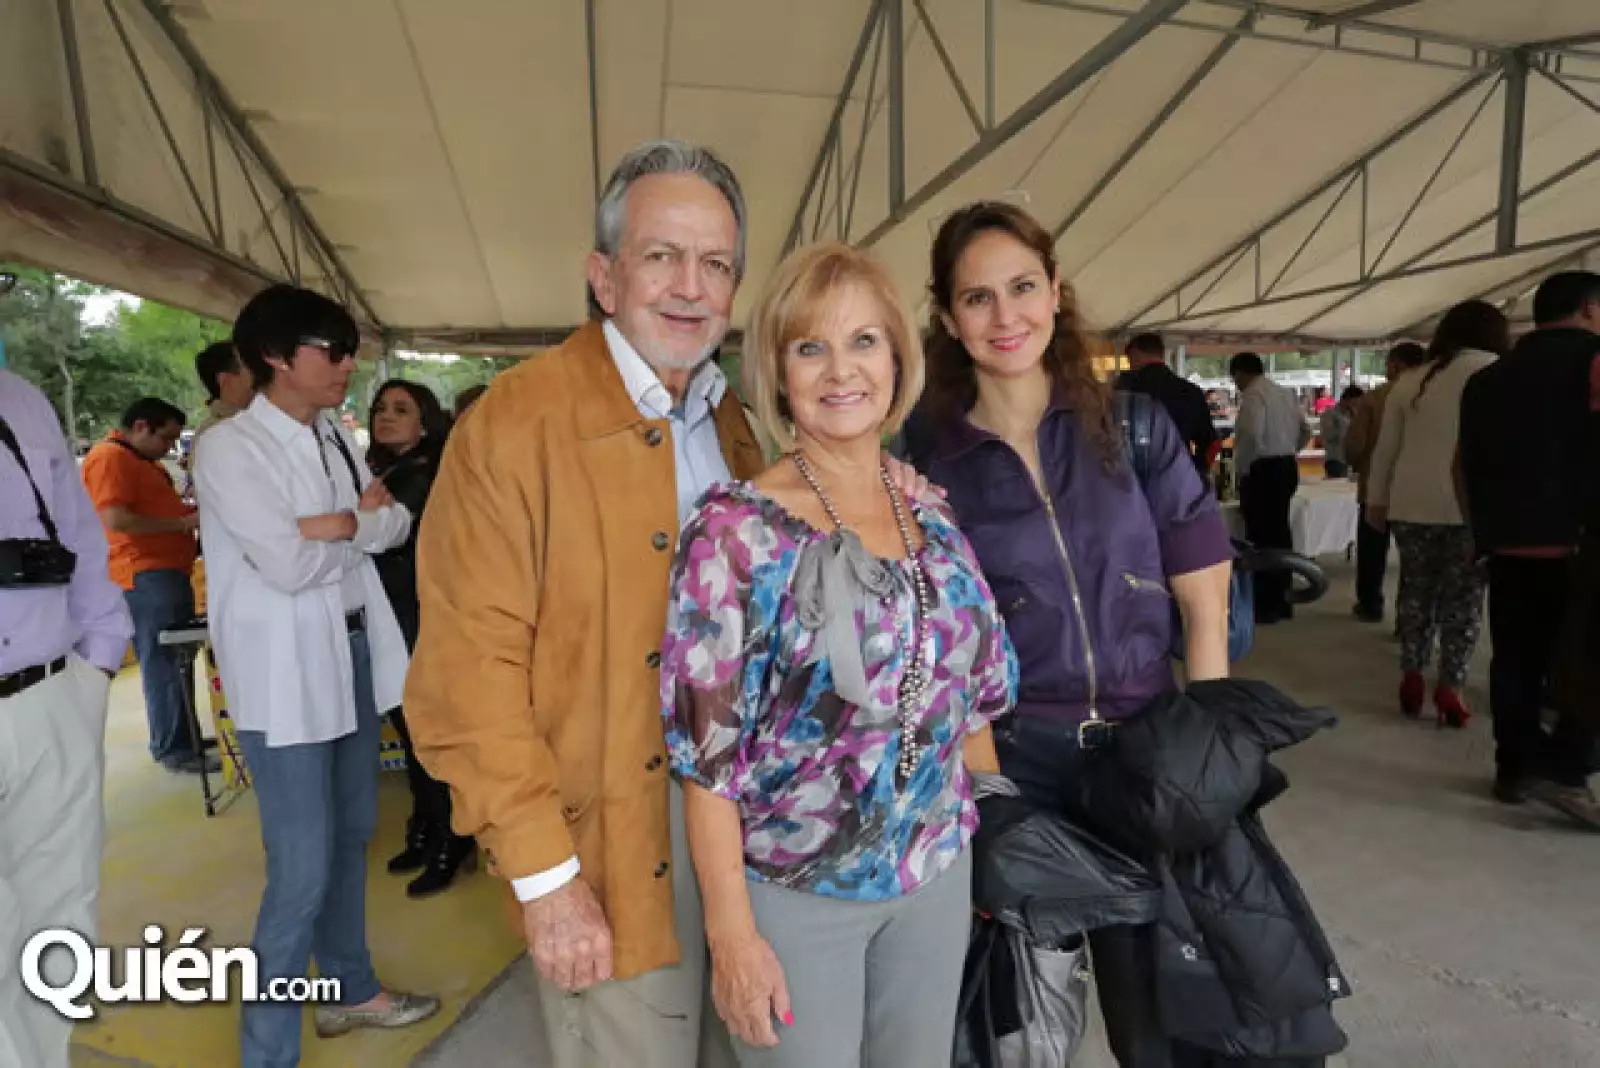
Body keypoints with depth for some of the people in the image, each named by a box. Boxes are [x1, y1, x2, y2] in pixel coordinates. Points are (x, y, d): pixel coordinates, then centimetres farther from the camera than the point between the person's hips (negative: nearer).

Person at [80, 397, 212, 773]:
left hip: (167, 571, 11)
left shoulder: (141, 459, 21)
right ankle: (173, 749, -1)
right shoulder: (110, 458, -11)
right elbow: (115, 519, -22)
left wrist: (187, 511, 13)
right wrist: (182, 523, -17)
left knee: (176, 660, 14)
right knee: (164, 663, -7)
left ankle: (180, 738, 23)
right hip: (145, 575, -11)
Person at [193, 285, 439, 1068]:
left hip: (354, 654, 8)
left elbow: (398, 525, 3)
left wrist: (336, 523, -16)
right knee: (302, 868, -3)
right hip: (285, 676, -7)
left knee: (351, 836, 19)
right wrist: (361, 521, -5)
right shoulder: (230, 448, -13)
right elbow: (289, 565, -21)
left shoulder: (334, 439, 9)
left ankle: (350, 989, 37)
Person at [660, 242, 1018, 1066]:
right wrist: (730, 931, -15)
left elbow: (973, 692, 8)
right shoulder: (736, 528, -17)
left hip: (938, 873, 5)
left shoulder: (933, 515, -1)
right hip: (795, 894, -5)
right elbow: (708, 746, -17)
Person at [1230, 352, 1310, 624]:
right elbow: (1305, 431, 20)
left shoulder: (1253, 395, -13)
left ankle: (1265, 605, -1)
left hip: (1263, 471, -9)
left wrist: (1241, 467, -13)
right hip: (1288, 467, 9)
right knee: (1279, 532, 14)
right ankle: (1281, 601, 22)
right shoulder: (1285, 393, 14)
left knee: (1261, 536, -5)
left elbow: (1252, 435, -26)